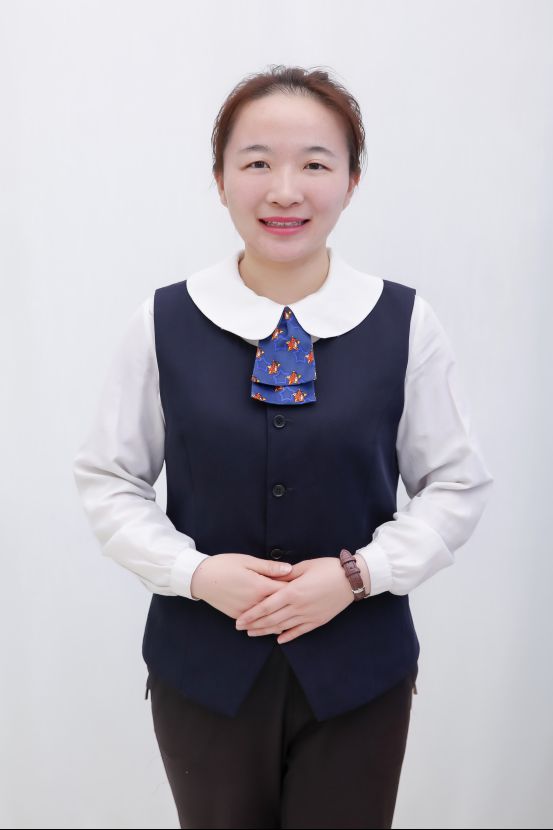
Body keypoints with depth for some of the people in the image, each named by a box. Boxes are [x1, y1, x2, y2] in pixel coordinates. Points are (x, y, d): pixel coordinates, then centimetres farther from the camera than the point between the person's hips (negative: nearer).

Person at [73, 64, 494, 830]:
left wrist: (359, 573, -13)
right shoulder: (163, 322, -6)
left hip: (359, 669, 0)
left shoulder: (404, 322, -8)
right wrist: (195, 571, -13)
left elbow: (458, 486, 0)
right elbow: (108, 480, 1)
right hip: (203, 668, 1)